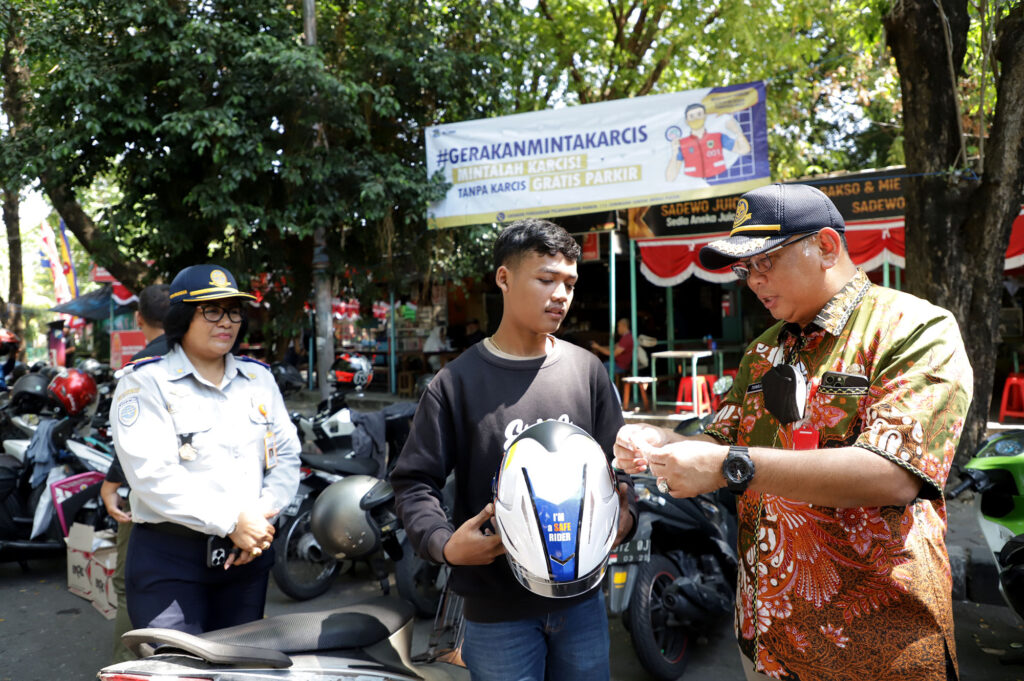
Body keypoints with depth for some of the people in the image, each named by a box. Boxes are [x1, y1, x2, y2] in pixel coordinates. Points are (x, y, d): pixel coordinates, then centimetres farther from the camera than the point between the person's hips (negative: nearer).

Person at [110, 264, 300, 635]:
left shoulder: (259, 378, 10)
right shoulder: (145, 382, -6)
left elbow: (286, 454, 7)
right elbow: (151, 474, -17)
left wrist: (263, 517, -10)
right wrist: (231, 521, -20)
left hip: (246, 555, 5)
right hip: (169, 558, -5)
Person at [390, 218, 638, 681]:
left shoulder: (587, 371, 0)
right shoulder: (458, 381, -8)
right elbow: (413, 481, -5)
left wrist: (624, 513, -12)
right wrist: (444, 543, -20)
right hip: (497, 609, -3)